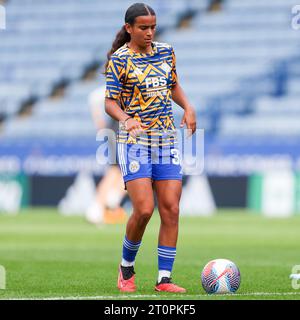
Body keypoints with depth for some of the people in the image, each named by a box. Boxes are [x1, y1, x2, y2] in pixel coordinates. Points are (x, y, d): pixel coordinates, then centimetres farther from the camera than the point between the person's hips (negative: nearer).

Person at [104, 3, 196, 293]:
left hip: (166, 140, 5)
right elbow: (110, 102, -7)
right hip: (134, 140, -5)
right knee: (144, 210, -15)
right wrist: (125, 119, -28)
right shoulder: (119, 59, -6)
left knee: (171, 210, -3)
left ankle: (164, 279, 2)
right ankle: (126, 268, 10)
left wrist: (188, 108, 5)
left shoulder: (165, 52, 9)